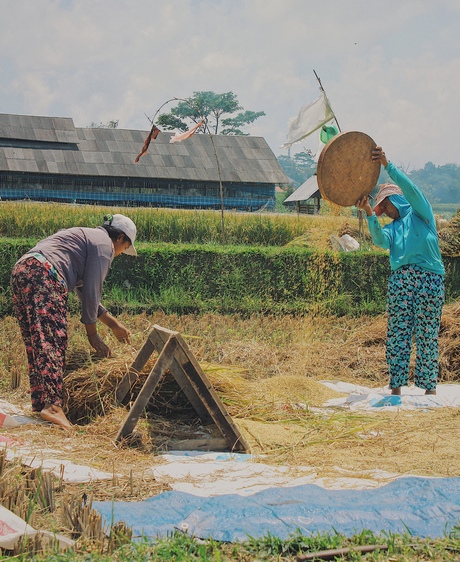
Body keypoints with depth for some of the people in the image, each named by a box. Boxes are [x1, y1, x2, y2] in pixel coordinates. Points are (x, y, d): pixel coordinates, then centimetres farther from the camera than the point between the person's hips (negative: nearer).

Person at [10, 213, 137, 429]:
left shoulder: (86, 237, 34)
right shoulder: (104, 244, 5)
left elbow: (83, 292, 38)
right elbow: (92, 292, -1)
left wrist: (114, 324, 41)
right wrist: (92, 333, 7)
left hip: (22, 270, 10)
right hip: (44, 276, -10)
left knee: (35, 344, 10)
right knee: (52, 341, -16)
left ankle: (39, 403, 9)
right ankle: (52, 405, -26)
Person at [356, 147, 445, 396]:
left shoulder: (420, 213, 12)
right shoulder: (392, 228, 22)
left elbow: (411, 189, -7)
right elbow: (380, 240, -2)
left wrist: (388, 165, -13)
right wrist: (369, 213, -14)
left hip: (429, 278, -4)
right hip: (400, 279, 4)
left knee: (427, 335, -3)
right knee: (397, 333, -2)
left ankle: (429, 387, 2)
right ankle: (396, 387, 1)